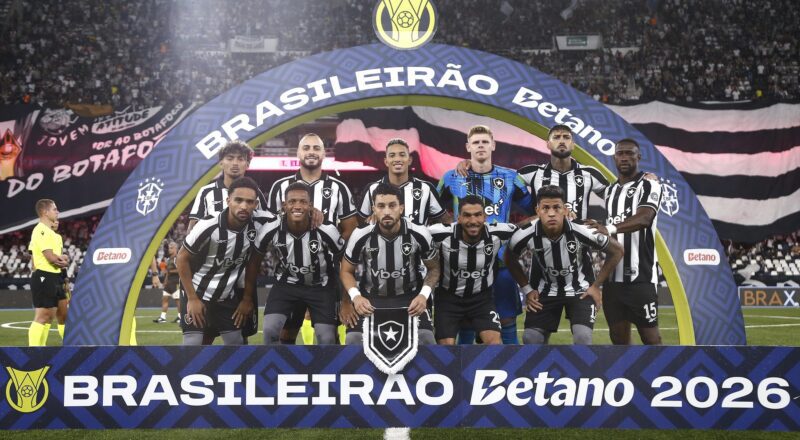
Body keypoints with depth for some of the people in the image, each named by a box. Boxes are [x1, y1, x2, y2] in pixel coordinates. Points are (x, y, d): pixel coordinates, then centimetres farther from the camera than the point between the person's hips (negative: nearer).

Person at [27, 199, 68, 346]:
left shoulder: (50, 232, 18)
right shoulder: (41, 231, -13)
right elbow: (51, 257, -20)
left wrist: (61, 259, -2)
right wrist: (63, 260, 0)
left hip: (53, 278, 10)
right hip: (44, 277, -10)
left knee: (49, 317, 12)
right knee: (41, 317, -10)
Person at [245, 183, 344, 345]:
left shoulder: (326, 231, -25)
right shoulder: (270, 230, -21)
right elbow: (255, 262, -3)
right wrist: (247, 297, 2)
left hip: (320, 286, -1)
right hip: (286, 283, 1)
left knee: (327, 340, -6)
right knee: (270, 330, -19)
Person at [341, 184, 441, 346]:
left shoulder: (419, 235, -14)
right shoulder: (360, 236, -13)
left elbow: (433, 268, 3)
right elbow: (346, 271, 3)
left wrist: (424, 294, -15)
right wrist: (355, 296, -16)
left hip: (410, 297, 0)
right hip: (371, 297, 1)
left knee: (426, 339, -23)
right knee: (353, 340, -21)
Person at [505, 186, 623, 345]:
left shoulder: (581, 231, -28)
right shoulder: (526, 235, -22)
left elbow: (616, 251, -12)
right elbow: (510, 259, 2)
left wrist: (596, 286, -10)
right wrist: (527, 289, -2)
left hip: (580, 289, -2)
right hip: (545, 290, 2)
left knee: (582, 337, -21)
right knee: (531, 339, -6)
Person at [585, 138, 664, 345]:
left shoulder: (648, 185, -4)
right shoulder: (610, 190, 19)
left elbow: (644, 218, -23)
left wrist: (610, 228, -39)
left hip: (640, 276, -6)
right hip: (612, 276, 7)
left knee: (650, 336, -4)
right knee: (618, 337, 8)